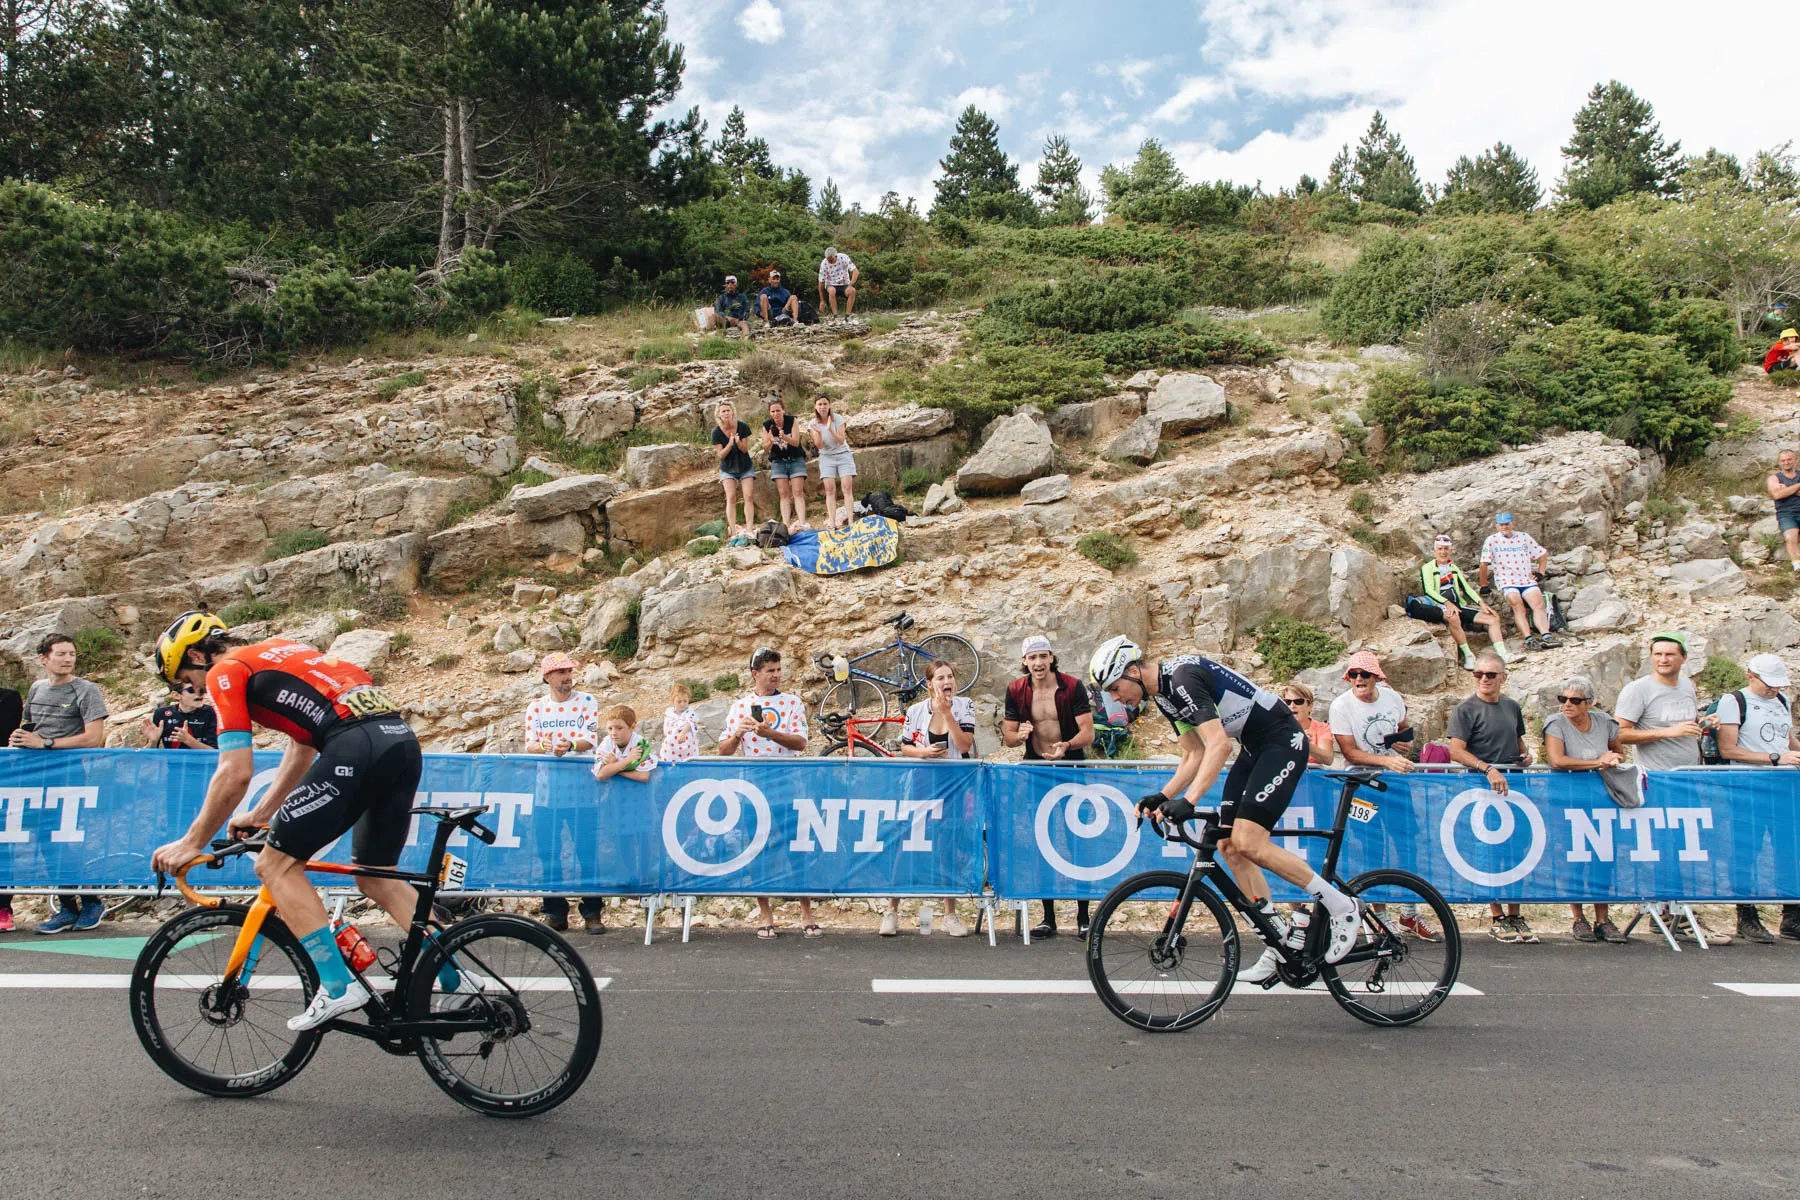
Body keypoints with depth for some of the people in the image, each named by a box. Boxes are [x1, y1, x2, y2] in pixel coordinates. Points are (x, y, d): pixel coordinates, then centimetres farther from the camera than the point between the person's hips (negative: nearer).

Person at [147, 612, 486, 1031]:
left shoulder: (226, 672, 8)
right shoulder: (279, 653, 32)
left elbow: (236, 773, -1)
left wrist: (191, 843, 10)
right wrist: (260, 815, 41)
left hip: (356, 745, -9)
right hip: (403, 738, 9)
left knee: (277, 865, 5)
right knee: (376, 877, 21)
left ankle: (338, 986, -1)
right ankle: (455, 978, 21)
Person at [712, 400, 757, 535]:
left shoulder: (742, 427, -11)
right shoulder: (716, 432, -12)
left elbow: (745, 449, -9)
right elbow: (721, 455, -12)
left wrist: (738, 442, -30)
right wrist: (730, 444, -30)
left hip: (745, 467, 1)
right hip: (728, 469, -1)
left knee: (749, 497, -9)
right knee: (731, 497, -11)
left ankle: (749, 529, -10)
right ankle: (733, 530, -13)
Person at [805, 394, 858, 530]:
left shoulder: (837, 419, -9)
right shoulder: (813, 424, -4)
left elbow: (841, 440, -16)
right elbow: (819, 445, -10)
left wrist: (830, 429, -31)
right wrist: (818, 432, -29)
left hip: (843, 454, -1)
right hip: (826, 457, 1)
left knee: (847, 487, -12)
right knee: (829, 489, -9)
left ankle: (850, 522, -15)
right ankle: (832, 523, -12)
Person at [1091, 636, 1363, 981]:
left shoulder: (1183, 677, -23)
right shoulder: (1163, 694, 8)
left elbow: (1219, 745, -31)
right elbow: (1195, 755, 11)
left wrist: (1188, 802, -37)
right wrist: (1163, 797, -3)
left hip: (1283, 741, -10)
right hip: (1253, 748, 10)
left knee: (1247, 842, -17)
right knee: (1228, 845, 4)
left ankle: (1341, 906, -2)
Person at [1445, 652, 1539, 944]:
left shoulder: (1512, 706, 14)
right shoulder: (1466, 710, -4)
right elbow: (1456, 751, -14)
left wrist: (1525, 753, 5)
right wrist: (1488, 769, -26)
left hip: (1513, 785, 5)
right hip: (1482, 788, -5)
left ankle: (1514, 915, 14)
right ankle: (1497, 918, 7)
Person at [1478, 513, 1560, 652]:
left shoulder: (1524, 537, 12)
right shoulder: (1492, 540, 2)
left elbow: (1543, 555, 21)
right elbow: (1484, 564, 0)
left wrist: (1540, 573, 10)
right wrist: (1484, 586, -1)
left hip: (1527, 580, 3)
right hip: (1506, 581, -3)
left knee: (1539, 604, -22)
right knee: (1518, 606, -27)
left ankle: (1546, 636, -33)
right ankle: (1529, 640, -36)